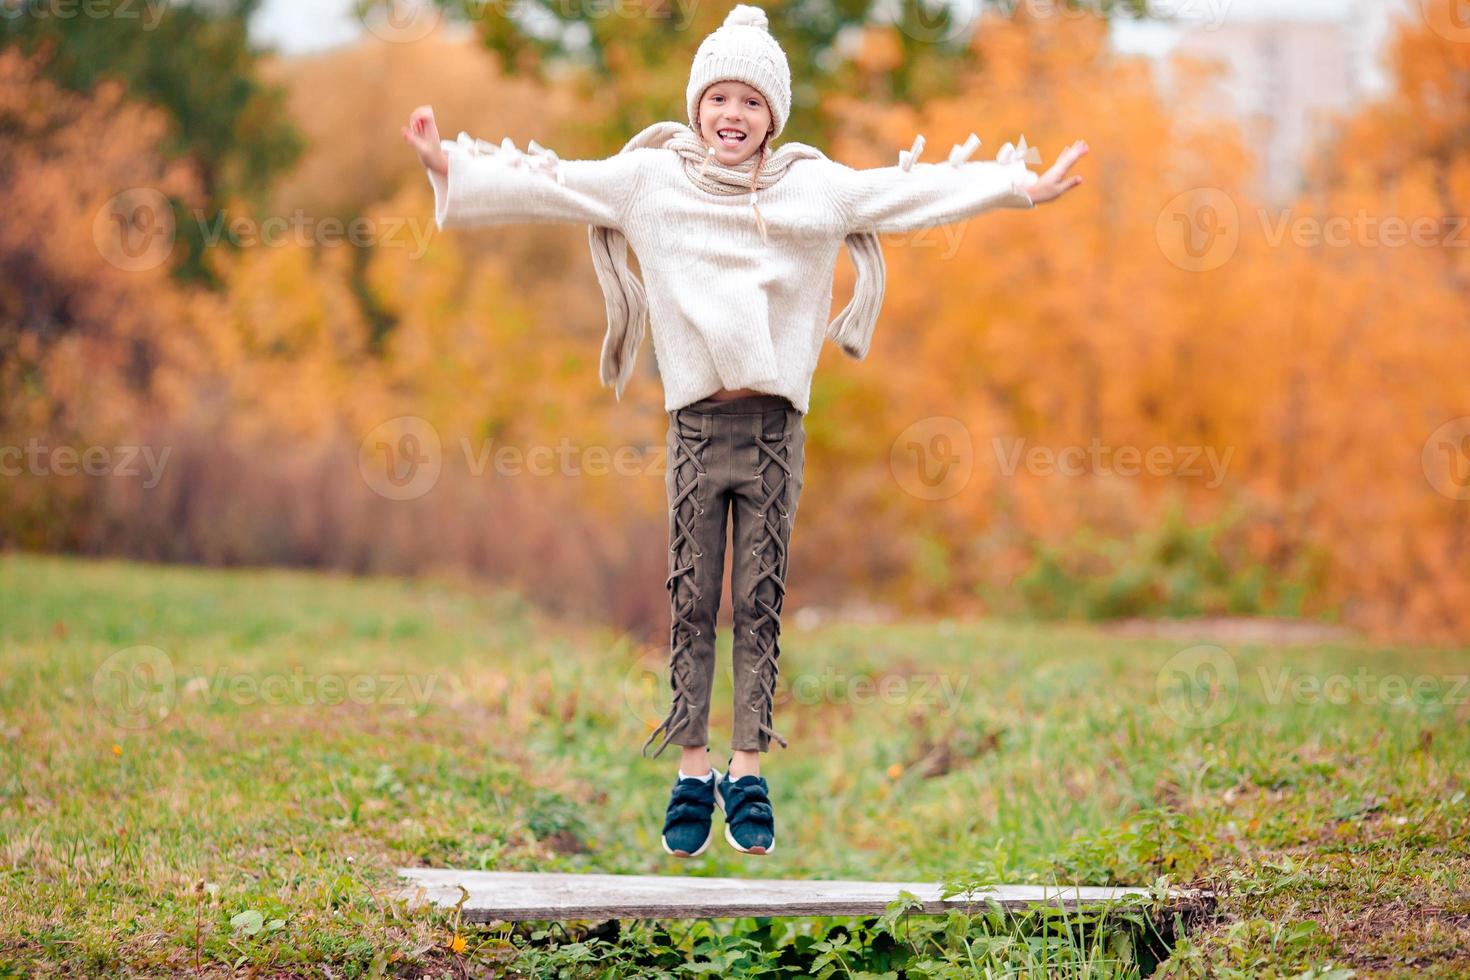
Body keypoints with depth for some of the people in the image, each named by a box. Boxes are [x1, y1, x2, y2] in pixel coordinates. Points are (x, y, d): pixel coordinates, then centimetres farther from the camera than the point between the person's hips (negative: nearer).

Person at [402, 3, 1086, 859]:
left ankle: (748, 775, 9)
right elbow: (547, 185, 6)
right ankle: (693, 774, 6)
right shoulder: (648, 180, 7)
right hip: (697, 424, 0)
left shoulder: (816, 187, 7)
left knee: (762, 605, 3)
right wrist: (456, 169, -1)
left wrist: (1021, 187, 1)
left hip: (776, 426, 0)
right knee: (692, 605, 1)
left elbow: (917, 194, 6)